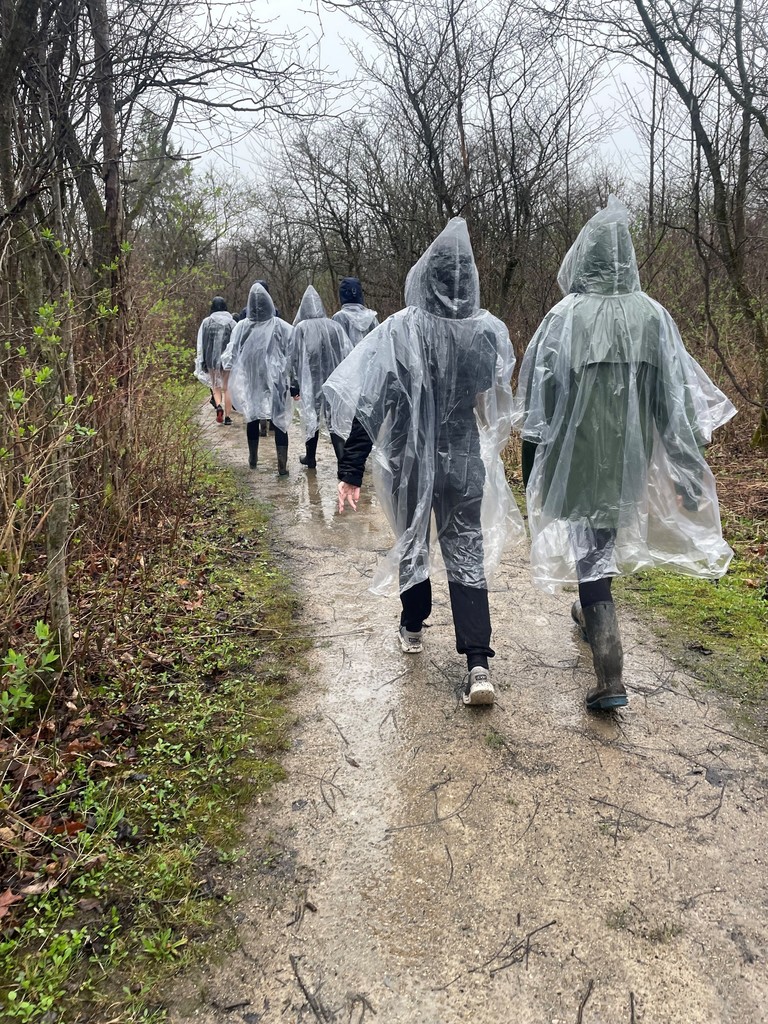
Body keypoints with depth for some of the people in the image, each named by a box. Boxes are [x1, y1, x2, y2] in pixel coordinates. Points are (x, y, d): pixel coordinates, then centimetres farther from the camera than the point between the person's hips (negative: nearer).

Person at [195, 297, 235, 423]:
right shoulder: (231, 323, -1)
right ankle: (227, 416, 6)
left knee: (215, 386, 14)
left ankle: (218, 405, -13)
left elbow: (201, 343, -1)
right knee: (227, 388, 8)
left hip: (211, 360, 0)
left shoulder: (206, 322, -1)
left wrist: (202, 362, 3)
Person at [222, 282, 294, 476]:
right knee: (280, 420, 2)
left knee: (252, 418, 18)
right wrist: (292, 376, -1)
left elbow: (231, 354, -2)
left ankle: (253, 458, 30)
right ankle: (282, 465, -3)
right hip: (276, 381, -2)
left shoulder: (242, 327, -9)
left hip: (251, 381, 2)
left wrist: (227, 364, 17)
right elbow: (291, 355, -10)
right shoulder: (281, 327, -11)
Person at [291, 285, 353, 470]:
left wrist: (295, 385, 0)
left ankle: (311, 458, 27)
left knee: (311, 418, 14)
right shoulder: (334, 326, -1)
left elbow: (296, 358, -7)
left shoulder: (301, 328, -7)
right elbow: (348, 354, -2)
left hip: (310, 382, -1)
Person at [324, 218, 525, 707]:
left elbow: (369, 404, -16)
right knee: (467, 553, 5)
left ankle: (413, 627, 39)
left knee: (411, 542, 20)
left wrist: (351, 472, -11)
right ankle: (478, 663, -4)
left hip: (409, 462, -1)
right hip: (466, 461, 1)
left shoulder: (400, 330, -16)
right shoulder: (489, 332, -8)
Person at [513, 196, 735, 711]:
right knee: (611, 540, 26)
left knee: (589, 554, 1)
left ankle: (611, 679, -5)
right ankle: (591, 616, 49)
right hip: (632, 460, 4)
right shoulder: (653, 317, -4)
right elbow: (678, 400, -6)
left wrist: (533, 474, 4)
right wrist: (691, 475, -1)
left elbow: (537, 401, -7)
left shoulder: (564, 319, -11)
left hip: (578, 458, -3)